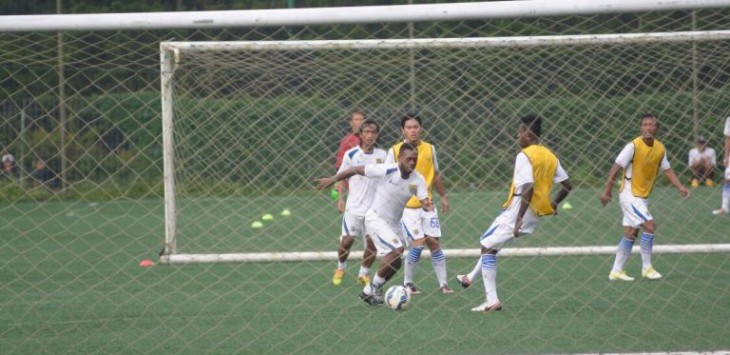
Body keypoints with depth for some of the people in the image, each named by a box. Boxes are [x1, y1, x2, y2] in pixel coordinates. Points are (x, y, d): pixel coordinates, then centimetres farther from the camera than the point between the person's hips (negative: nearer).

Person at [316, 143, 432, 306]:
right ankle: (373, 287, -8)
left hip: (394, 223, 6)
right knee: (397, 250, -23)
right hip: (375, 218, -6)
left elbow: (424, 201, -14)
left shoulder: (418, 180, -9)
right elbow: (356, 170, -14)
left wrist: (428, 205, -40)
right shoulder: (386, 170, -22)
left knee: (395, 263, 9)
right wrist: (332, 180, -9)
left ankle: (370, 291, 30)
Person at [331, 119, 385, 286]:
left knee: (372, 243, -1)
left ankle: (364, 273, 17)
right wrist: (340, 198, -5)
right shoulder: (351, 154, -3)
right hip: (354, 206, -2)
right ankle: (340, 268, 18)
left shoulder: (381, 155, 4)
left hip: (374, 208, 2)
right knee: (347, 239, -8)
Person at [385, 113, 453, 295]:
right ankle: (407, 282, 7)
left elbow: (436, 175, 18)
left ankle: (443, 283, 7)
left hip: (426, 205, 4)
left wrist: (443, 196, 19)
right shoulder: (395, 151, -5)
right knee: (418, 244, -10)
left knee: (434, 243, 1)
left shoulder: (429, 149, 6)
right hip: (406, 206, -4)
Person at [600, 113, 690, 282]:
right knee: (650, 225, -16)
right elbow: (616, 168, -16)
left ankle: (616, 271, 16)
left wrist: (680, 187, 1)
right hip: (629, 194, -7)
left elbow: (667, 169, 12)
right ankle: (646, 268, -6)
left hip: (643, 196, 7)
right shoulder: (633, 146, -18)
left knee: (631, 234, 9)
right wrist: (607, 191, -18)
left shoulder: (660, 148, 1)